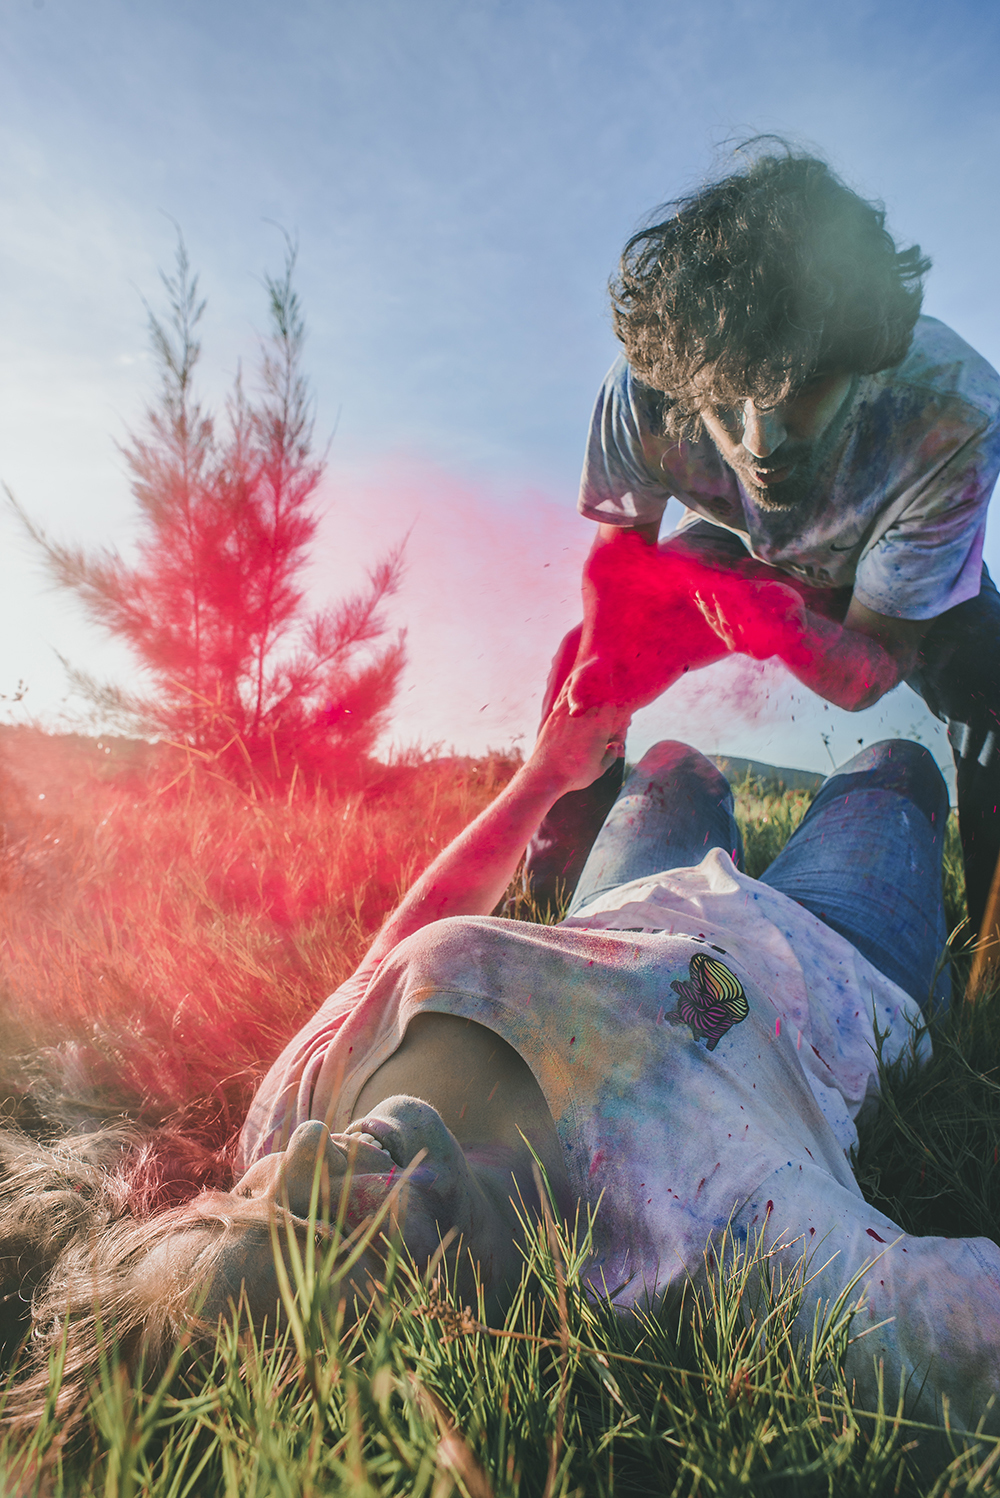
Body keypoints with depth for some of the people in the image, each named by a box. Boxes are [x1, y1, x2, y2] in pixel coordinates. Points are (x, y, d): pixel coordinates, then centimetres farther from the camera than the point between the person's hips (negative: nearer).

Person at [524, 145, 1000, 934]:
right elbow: (617, 552, -15)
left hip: (907, 579, -1)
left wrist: (788, 626, -55)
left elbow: (873, 672, -33)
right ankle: (551, 907, 11)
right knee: (583, 669, -12)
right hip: (743, 552, 2)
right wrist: (610, 655, -36)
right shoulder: (643, 391, -35)